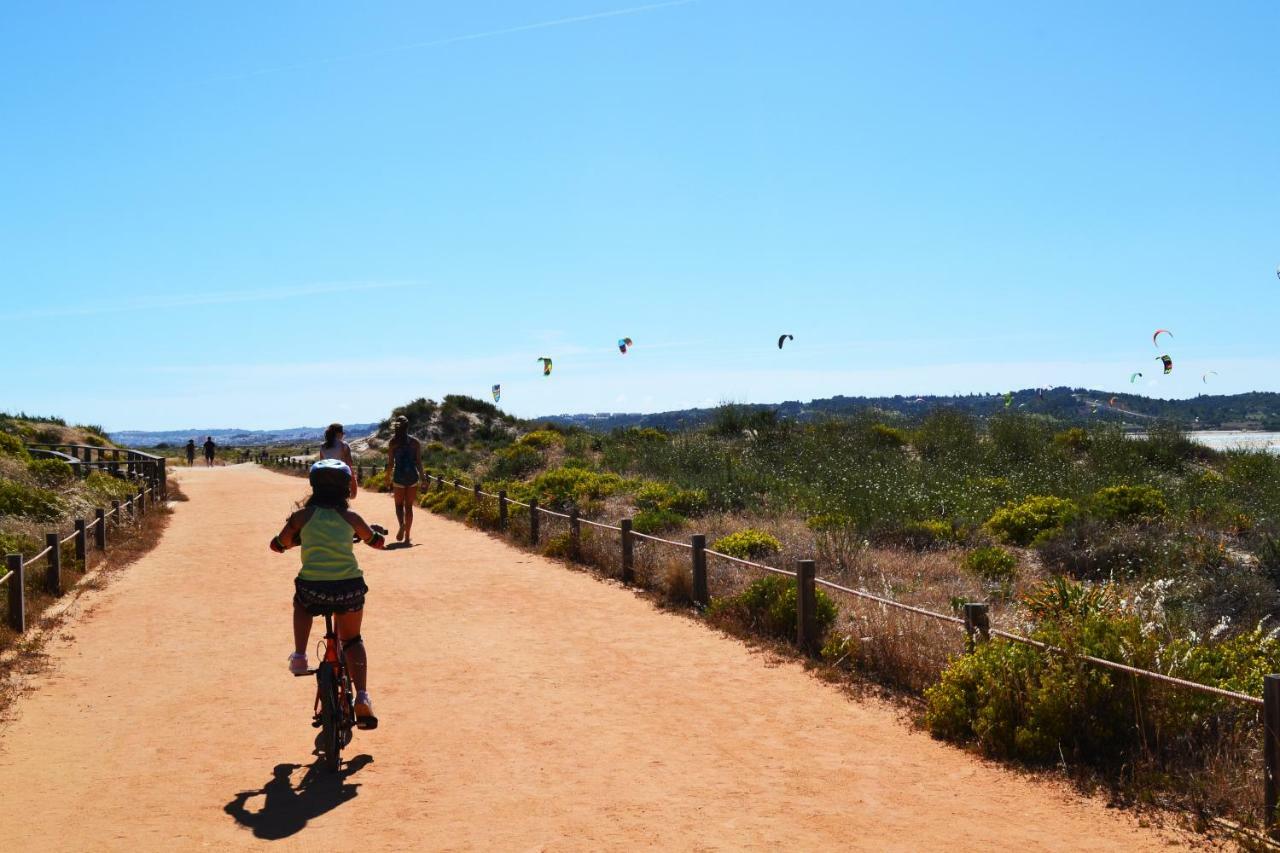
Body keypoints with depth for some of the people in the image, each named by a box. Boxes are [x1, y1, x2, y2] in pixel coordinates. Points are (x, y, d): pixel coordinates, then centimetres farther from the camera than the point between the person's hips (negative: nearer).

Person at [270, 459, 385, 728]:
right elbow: (378, 542, 27)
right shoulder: (350, 517, 12)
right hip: (350, 587, 1)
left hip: (313, 588, -1)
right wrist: (367, 533, 49)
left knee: (301, 602, 37)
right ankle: (362, 697, 8)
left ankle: (299, 656, 21)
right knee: (352, 640, 24)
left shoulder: (303, 515, 9)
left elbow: (278, 545, 22)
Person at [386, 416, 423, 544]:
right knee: (409, 506, 9)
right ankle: (407, 537, 9)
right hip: (412, 475, 1)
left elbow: (390, 463, -3)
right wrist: (422, 476, 9)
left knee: (399, 504, 12)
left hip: (399, 475, -1)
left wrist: (388, 478, 4)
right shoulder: (415, 442, 1)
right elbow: (419, 461, 0)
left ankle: (402, 524, -19)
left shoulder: (392, 442, -2)